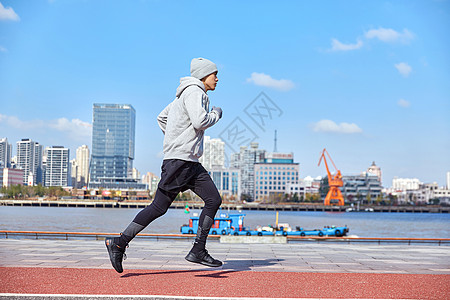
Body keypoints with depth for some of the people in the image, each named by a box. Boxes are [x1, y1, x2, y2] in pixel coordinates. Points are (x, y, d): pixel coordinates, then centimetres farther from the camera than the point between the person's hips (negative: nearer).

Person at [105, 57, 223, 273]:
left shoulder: (187, 94, 22)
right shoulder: (194, 92, -8)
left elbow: (162, 117, 28)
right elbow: (199, 121, -23)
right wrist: (216, 114, -4)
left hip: (191, 162, 10)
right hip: (178, 160, -10)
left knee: (214, 200, 1)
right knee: (159, 207, -8)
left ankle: (198, 251, 3)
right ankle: (119, 243, 2)